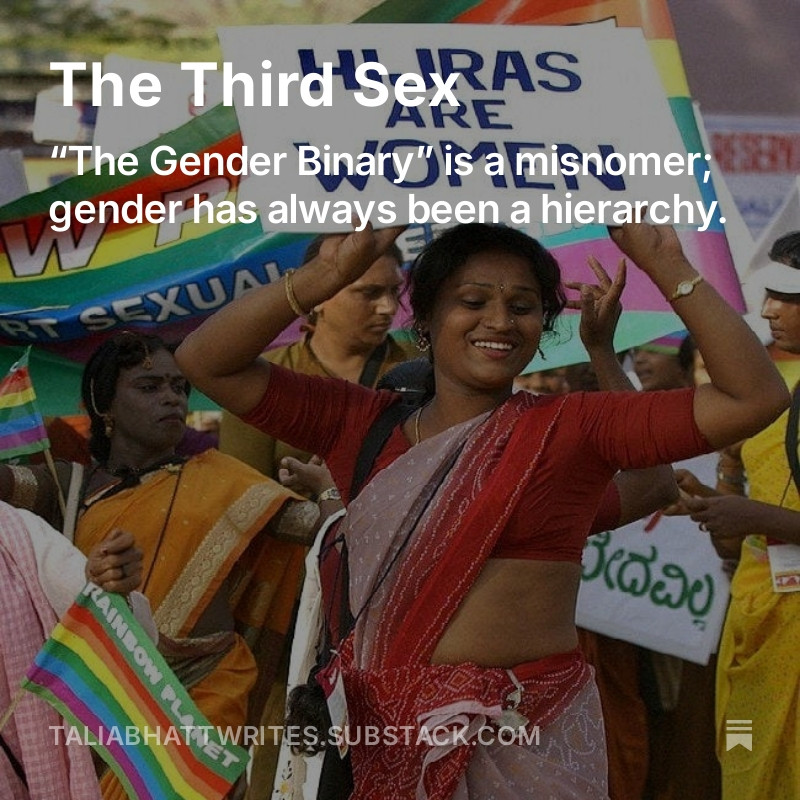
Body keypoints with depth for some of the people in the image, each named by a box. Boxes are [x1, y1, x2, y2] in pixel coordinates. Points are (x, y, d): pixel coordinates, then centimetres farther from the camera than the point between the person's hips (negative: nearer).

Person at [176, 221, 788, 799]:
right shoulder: (362, 425, 6)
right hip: (378, 732, 2)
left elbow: (753, 397, -7)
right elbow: (206, 363, 1)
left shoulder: (573, 428, -1)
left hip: (530, 739, -2)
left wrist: (672, 272, -13)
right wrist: (325, 276, -11)